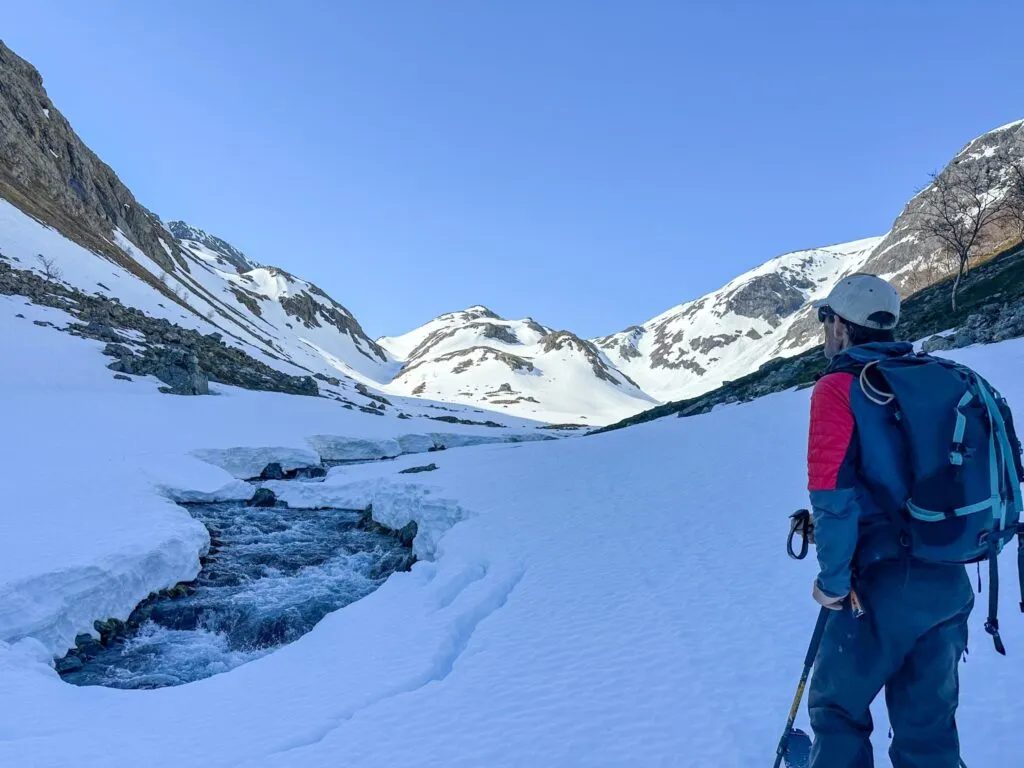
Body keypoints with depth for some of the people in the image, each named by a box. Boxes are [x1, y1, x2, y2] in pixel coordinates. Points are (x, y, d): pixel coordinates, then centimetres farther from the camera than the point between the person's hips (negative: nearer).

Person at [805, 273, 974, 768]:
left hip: (886, 585, -6)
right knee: (929, 723, 18)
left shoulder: (840, 387, -11)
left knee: (837, 706, 14)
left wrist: (833, 580, -8)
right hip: (952, 582, 6)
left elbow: (834, 495, -18)